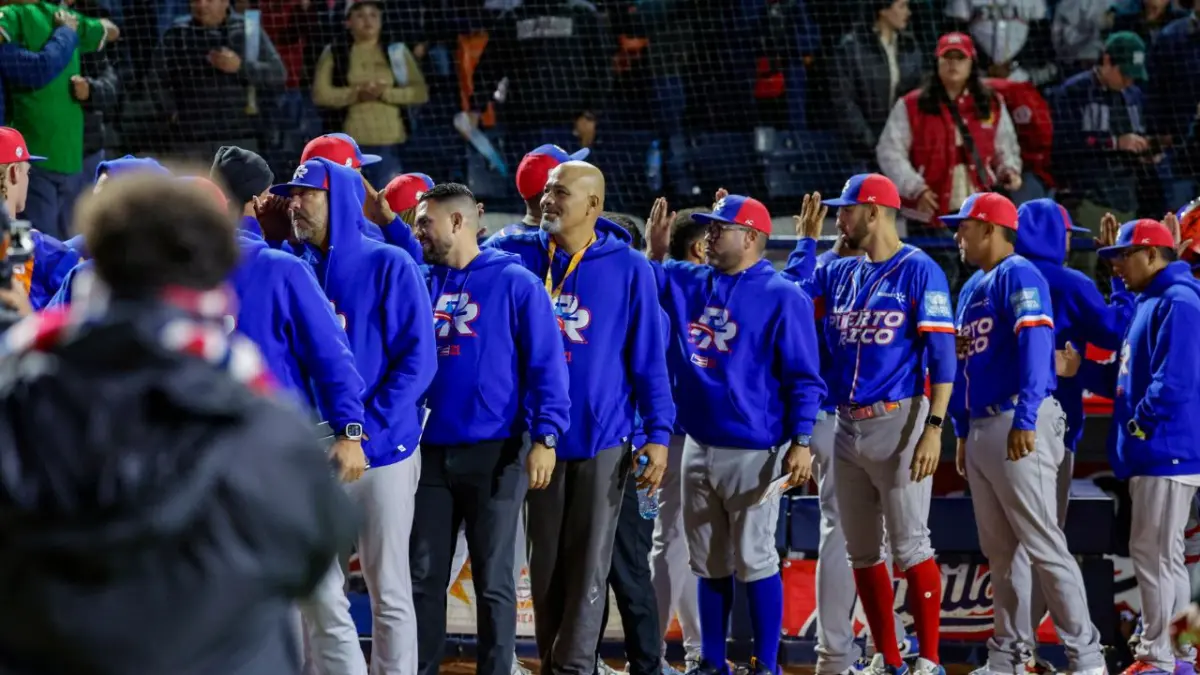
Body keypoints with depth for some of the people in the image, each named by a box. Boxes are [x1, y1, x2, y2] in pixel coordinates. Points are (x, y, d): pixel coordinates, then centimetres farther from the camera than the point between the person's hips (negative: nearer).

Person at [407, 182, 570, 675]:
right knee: (424, 577, 6)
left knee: (493, 581, 2)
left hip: (496, 450, -5)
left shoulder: (514, 282, -4)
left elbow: (546, 363, -8)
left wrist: (545, 436, -16)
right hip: (432, 450, 5)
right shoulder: (422, 284, 11)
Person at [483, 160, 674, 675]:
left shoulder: (629, 269, -3)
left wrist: (658, 433, -6)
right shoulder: (514, 255, 3)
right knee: (546, 562, 8)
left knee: (588, 564, -2)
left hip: (603, 437, -3)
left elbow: (649, 358, -1)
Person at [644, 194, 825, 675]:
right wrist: (654, 250, 3)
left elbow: (803, 377, -10)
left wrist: (801, 443, -17)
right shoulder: (688, 284, 10)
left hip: (753, 451, -6)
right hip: (699, 448, 6)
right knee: (709, 563, 11)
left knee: (754, 560, -4)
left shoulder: (782, 297, -7)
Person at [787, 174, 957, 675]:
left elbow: (942, 356, -12)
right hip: (848, 428, 7)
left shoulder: (919, 272, -7)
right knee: (861, 551, 10)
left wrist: (934, 428, -19)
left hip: (898, 424, -7)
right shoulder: (839, 274, 13)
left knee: (909, 547, -7)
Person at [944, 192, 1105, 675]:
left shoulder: (1019, 277, -8)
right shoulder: (972, 288, 20)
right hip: (980, 428, 9)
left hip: (1019, 428, -9)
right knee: (998, 551, 11)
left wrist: (1024, 420, -26)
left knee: (1043, 544, -12)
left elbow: (1035, 348, -19)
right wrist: (962, 433, 20)